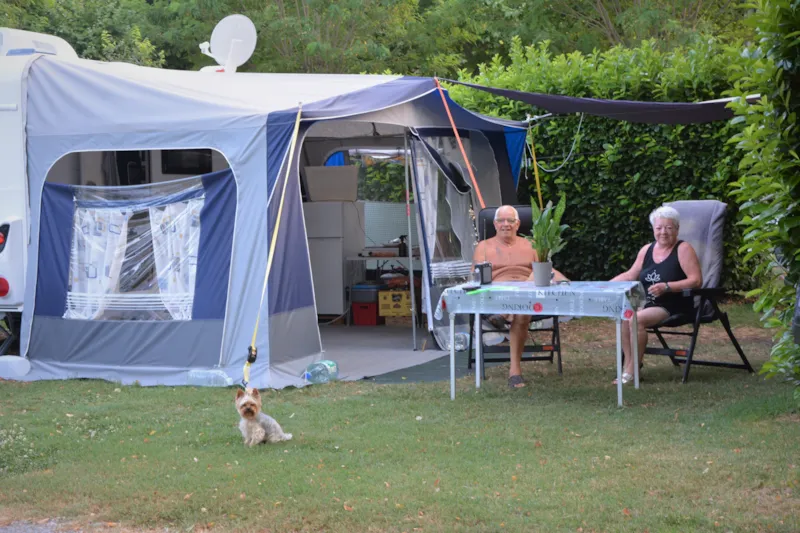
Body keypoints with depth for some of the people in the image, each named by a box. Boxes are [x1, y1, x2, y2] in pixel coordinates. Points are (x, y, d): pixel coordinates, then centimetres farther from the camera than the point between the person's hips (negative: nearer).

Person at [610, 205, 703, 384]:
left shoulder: (683, 249, -7)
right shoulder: (647, 250, 13)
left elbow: (696, 280, -15)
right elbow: (630, 275, 20)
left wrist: (667, 287, -24)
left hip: (673, 307, -6)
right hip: (647, 303, 6)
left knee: (637, 318, -30)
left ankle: (632, 370, -22)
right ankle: (628, 364, -17)